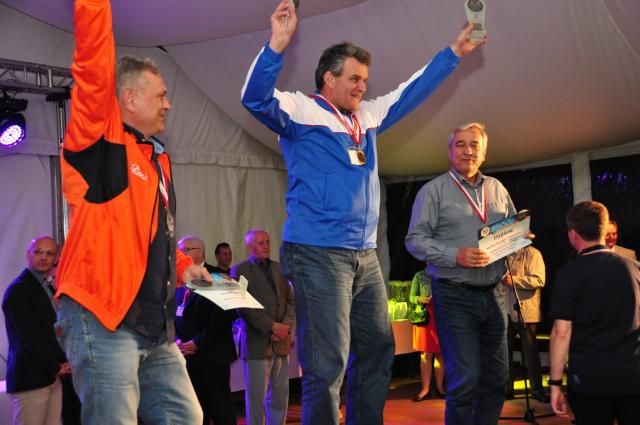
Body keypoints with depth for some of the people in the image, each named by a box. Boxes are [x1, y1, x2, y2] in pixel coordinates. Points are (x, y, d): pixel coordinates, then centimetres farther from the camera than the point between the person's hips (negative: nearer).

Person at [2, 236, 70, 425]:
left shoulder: (49, 289, 16)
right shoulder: (18, 289, -9)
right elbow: (30, 336, -15)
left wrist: (62, 363, -1)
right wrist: (55, 367, -10)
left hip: (52, 375, 8)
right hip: (30, 377, -8)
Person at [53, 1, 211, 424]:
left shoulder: (158, 158, 20)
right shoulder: (101, 141, -3)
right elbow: (94, 65, -17)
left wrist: (184, 265, 18)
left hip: (155, 324, 8)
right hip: (102, 317, -8)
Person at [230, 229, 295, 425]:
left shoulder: (279, 268, 16)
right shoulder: (239, 270, 0)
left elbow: (291, 300, 12)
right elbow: (244, 306, -8)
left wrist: (286, 325, -5)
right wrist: (271, 326, -14)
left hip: (281, 341, 5)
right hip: (257, 341, -5)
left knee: (280, 394, 7)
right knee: (256, 395, -2)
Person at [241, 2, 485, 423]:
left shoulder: (367, 116, 18)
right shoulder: (301, 110, -3)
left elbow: (411, 92, 28)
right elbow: (257, 100, -20)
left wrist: (453, 53, 28)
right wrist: (277, 45, -33)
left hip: (366, 255, 8)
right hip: (318, 253, -8)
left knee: (377, 352, 15)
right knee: (328, 365, -8)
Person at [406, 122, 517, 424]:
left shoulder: (496, 189, 13)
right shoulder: (434, 190, -2)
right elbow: (415, 240, -8)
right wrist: (455, 256, -20)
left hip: (494, 293, 5)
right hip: (455, 295, -5)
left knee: (496, 377, 11)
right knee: (465, 379, -6)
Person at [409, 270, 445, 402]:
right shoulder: (419, 276, 3)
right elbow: (412, 297, 4)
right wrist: (421, 299, -16)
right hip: (425, 317, -1)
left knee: (440, 353, 6)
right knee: (426, 354, 0)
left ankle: (440, 387, 16)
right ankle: (425, 388, 4)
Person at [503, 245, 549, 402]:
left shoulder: (532, 253, -6)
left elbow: (539, 280, -18)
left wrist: (513, 280, -21)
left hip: (525, 311, -7)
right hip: (506, 310, 7)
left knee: (530, 352, 0)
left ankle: (537, 390, 9)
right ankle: (507, 388, 18)